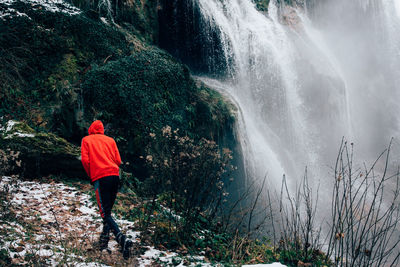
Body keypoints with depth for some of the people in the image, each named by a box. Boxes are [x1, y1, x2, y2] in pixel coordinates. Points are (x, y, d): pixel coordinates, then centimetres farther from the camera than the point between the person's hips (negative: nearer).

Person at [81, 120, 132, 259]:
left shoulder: (86, 140, 12)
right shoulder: (110, 140, 20)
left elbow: (85, 160, -1)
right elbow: (118, 160, 11)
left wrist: (91, 175, 12)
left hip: (100, 178, -4)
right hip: (115, 176, 5)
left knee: (105, 214, -9)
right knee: (107, 211, 17)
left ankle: (122, 239, -28)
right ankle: (103, 242, 18)